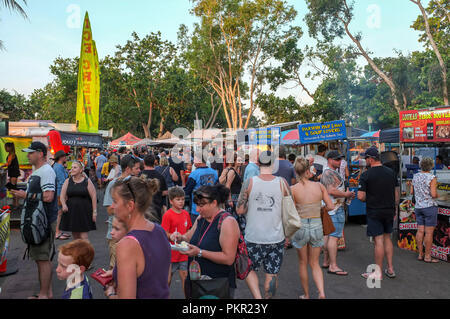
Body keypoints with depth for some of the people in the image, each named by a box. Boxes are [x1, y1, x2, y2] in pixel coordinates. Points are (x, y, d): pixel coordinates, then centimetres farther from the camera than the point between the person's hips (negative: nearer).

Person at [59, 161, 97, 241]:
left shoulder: (87, 181, -2)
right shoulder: (67, 181, 7)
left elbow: (94, 197, -3)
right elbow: (62, 195, 3)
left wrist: (94, 212, -8)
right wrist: (63, 204, -18)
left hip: (84, 212, -3)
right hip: (71, 211, 3)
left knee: (83, 236, -6)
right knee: (75, 236, 9)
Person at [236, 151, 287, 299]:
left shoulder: (249, 182, -9)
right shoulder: (282, 182, -6)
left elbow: (239, 210, -6)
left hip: (254, 238, -1)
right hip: (276, 238, 1)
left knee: (250, 269, 19)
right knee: (272, 274, 14)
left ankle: (258, 297, 5)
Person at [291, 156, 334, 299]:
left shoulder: (293, 189, -11)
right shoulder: (319, 186, -6)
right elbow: (330, 206, -3)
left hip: (301, 227, -1)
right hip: (317, 226, 2)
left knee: (303, 263, 18)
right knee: (314, 263, 19)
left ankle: (306, 295, 30)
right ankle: (321, 292, 1)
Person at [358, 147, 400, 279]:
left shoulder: (366, 175, -12)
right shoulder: (391, 172, 5)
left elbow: (361, 196, -15)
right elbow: (397, 194, 10)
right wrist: (394, 208, 19)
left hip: (374, 212, -6)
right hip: (389, 211, 6)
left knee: (378, 241, -2)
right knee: (387, 238, 17)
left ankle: (378, 272, 7)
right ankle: (390, 269, 21)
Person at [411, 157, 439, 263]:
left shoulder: (415, 176, 6)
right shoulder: (432, 178, -12)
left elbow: (412, 192, 13)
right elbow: (434, 194, -17)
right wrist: (436, 194, 3)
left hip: (418, 207, 6)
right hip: (430, 207, -6)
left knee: (420, 231, 9)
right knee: (429, 232, -1)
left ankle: (420, 254, 14)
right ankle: (427, 257, 3)